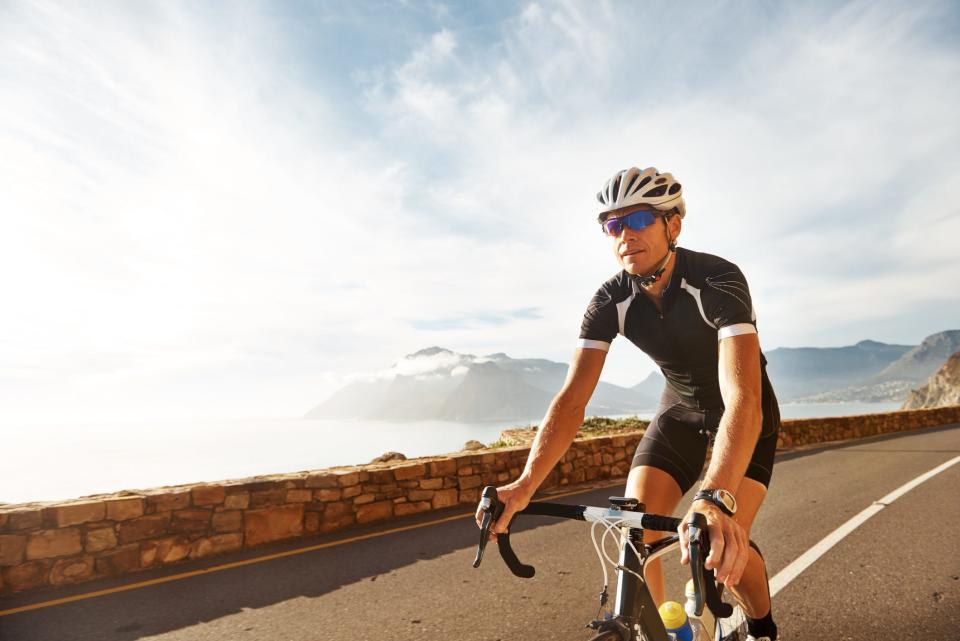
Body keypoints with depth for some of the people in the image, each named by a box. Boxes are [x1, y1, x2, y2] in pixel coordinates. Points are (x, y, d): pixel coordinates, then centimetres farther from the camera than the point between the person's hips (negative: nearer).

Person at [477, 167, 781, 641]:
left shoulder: (717, 280, -31)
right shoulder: (610, 301, -19)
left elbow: (742, 397, -44)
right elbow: (572, 398, -25)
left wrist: (715, 498, -60)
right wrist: (525, 484, -38)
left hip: (744, 413, -3)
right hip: (680, 408, 3)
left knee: (722, 546, -16)